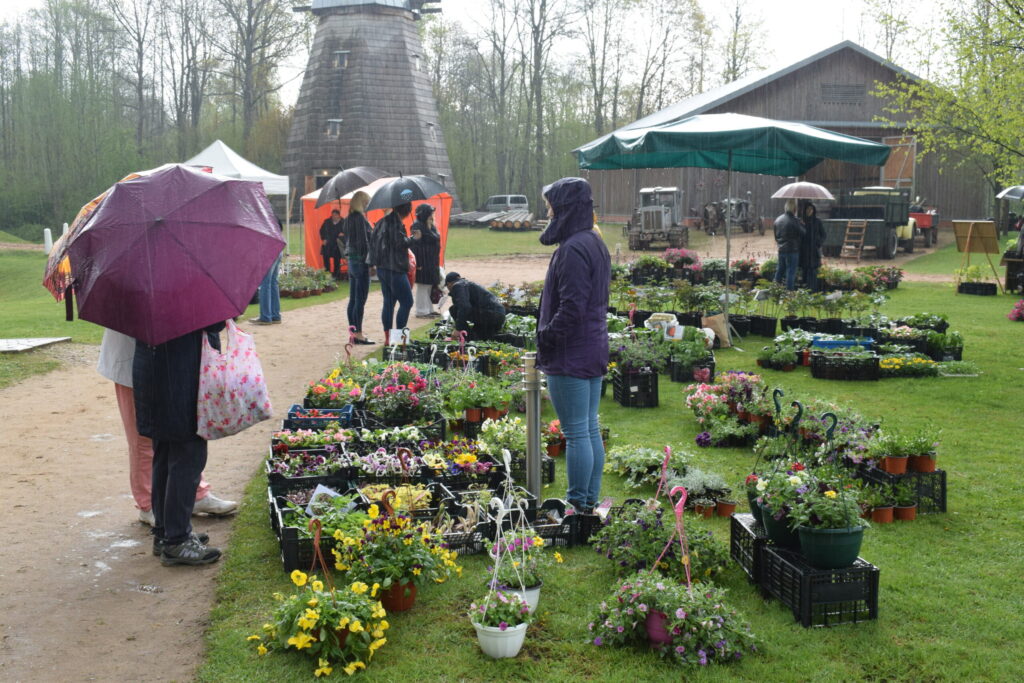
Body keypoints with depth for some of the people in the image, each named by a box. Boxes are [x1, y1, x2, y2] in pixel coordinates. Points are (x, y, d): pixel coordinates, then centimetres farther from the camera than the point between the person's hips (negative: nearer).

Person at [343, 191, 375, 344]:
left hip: (351, 260, 9)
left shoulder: (348, 218, 13)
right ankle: (358, 333, -4)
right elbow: (364, 241, -18)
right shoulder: (360, 218, -13)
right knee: (360, 299, -5)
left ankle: (353, 331, 16)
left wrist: (349, 256, 18)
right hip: (360, 260, -9)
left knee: (353, 299, 11)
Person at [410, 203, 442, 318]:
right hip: (423, 262, -9)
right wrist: (418, 263, -24)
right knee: (423, 286, -3)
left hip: (431, 262, 9)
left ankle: (429, 309, 23)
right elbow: (415, 245, -20)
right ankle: (421, 311, 3)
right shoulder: (418, 227, -15)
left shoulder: (431, 227, 14)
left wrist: (436, 262, 20)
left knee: (429, 286, 14)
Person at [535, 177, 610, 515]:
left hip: (570, 357, -10)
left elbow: (571, 307, -24)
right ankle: (590, 499, 23)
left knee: (576, 433, -1)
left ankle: (578, 503, 7)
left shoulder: (573, 249, -19)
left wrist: (546, 337, -12)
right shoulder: (595, 243, 11)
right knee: (591, 430, 15)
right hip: (594, 351, 10)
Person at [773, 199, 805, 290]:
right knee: (791, 272, 0)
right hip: (792, 250, -6)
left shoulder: (778, 220, 5)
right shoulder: (794, 221, -16)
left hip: (781, 250, 6)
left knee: (780, 271, 16)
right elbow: (802, 234, -7)